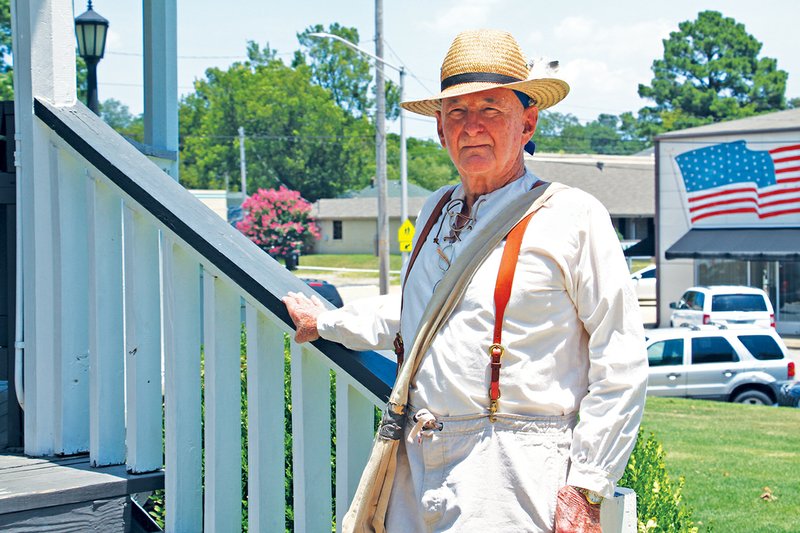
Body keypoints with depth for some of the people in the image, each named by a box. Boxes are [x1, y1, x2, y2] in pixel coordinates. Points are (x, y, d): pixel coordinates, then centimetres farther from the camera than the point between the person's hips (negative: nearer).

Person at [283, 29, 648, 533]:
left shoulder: (572, 216, -4)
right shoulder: (437, 212, 17)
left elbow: (621, 365, -7)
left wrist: (585, 490, -10)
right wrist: (327, 322, 45)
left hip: (514, 476, -6)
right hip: (418, 470, 6)